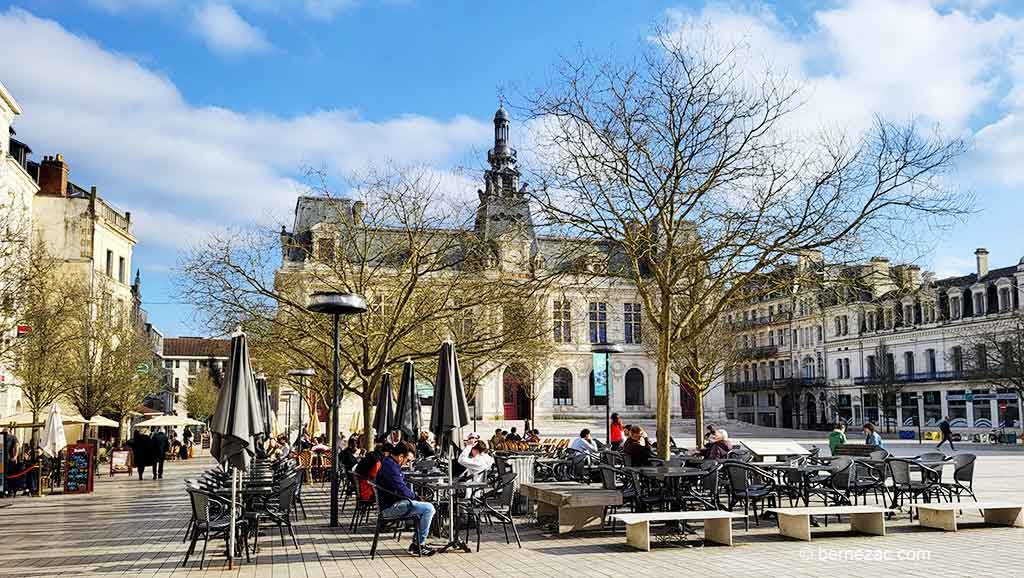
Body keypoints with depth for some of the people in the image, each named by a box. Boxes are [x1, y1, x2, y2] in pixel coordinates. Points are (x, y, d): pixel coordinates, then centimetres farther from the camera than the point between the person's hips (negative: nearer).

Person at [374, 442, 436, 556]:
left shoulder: (389, 464, 16)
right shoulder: (390, 466, -19)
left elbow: (402, 486, 23)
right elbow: (401, 490, -22)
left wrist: (416, 496, 10)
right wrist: (416, 496, -5)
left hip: (395, 503, 11)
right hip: (391, 507, -11)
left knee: (428, 507, 18)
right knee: (429, 509, -18)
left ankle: (416, 542, 15)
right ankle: (419, 544, -8)